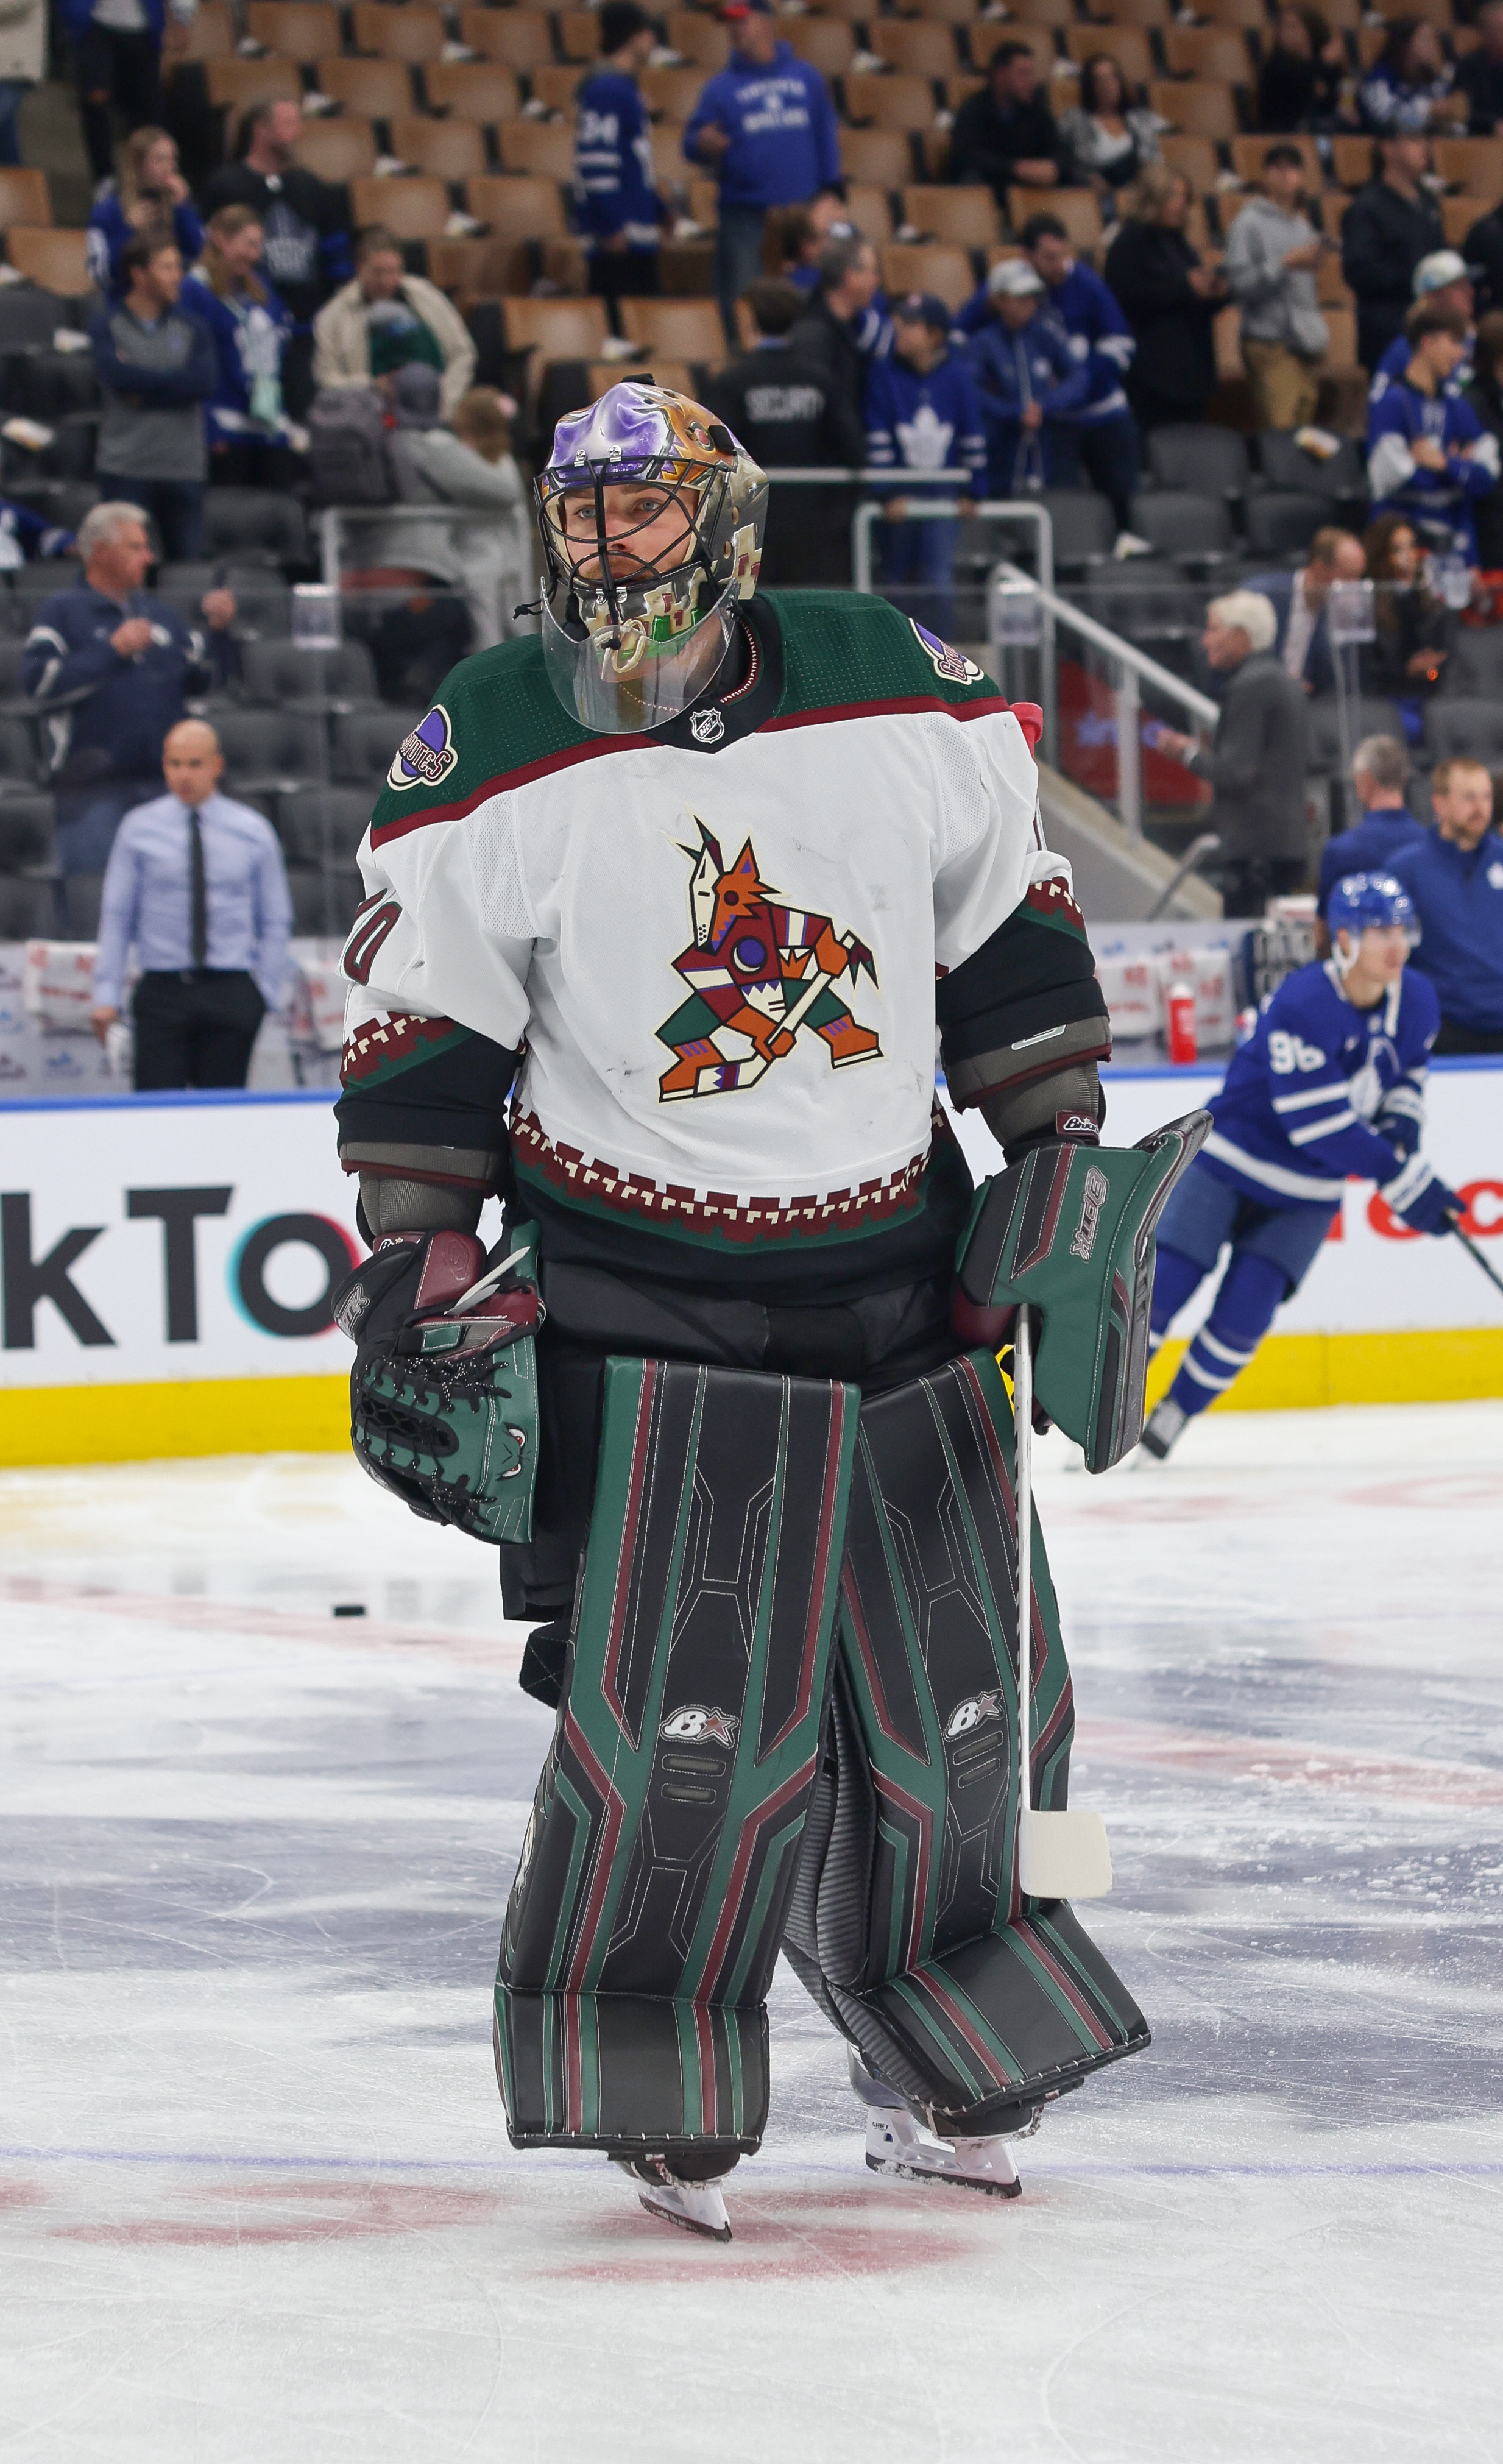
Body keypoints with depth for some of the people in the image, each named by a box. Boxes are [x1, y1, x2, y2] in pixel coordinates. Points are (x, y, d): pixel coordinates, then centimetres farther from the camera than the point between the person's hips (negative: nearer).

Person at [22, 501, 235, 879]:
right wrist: (114, 650, -12)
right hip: (92, 790, -5)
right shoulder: (63, 611, 2)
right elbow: (38, 681, -13)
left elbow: (206, 678, 18)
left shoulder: (162, 615, 18)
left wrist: (219, 631, 0)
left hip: (159, 784, 5)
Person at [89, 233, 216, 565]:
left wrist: (141, 386, -8)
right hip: (126, 468, -2)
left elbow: (205, 382, -6)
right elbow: (115, 375, -14)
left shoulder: (190, 326, 10)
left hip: (183, 470, 3)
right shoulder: (107, 323, 3)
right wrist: (173, 381, -5)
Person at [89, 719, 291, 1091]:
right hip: (163, 989, -1)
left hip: (232, 994, 1)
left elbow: (276, 921, 12)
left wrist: (266, 993, 3)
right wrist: (107, 994, -2)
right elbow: (116, 917, 5)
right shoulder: (138, 830, 6)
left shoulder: (254, 832, 9)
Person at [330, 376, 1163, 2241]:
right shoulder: (487, 757, -7)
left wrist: (1063, 1161, 7)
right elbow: (418, 1036, -1)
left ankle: (944, 2078, 24)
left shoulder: (902, 693, -2)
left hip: (898, 1274, 3)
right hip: (637, 1299, -3)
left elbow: (1012, 934, 9)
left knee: (958, 1699, 8)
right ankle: (657, 2104, 3)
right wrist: (424, 1277, -5)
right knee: (677, 1713, -12)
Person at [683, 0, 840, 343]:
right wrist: (703, 145, -21)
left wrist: (831, 192, 5)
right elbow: (694, 144, 3)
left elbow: (826, 136, 10)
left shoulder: (806, 78, 7)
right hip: (745, 214, -1)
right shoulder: (722, 86, 3)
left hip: (802, 211, 1)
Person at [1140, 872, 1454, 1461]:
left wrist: (1401, 1120, -4)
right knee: (1163, 1284, -10)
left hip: (1308, 1192, 4)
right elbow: (1319, 1124, -29)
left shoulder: (1415, 1002, -7)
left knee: (1244, 1312, -9)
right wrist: (1403, 1177, -27)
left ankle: (1173, 1416, 10)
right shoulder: (1302, 1006, -28)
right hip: (1233, 1161, -4)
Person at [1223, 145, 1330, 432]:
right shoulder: (1251, 223, -3)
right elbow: (1239, 283, -13)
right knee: (1281, 429, -17)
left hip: (1306, 344, 7)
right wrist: (1285, 264, -17)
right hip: (1270, 343, -7)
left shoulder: (1302, 226, 19)